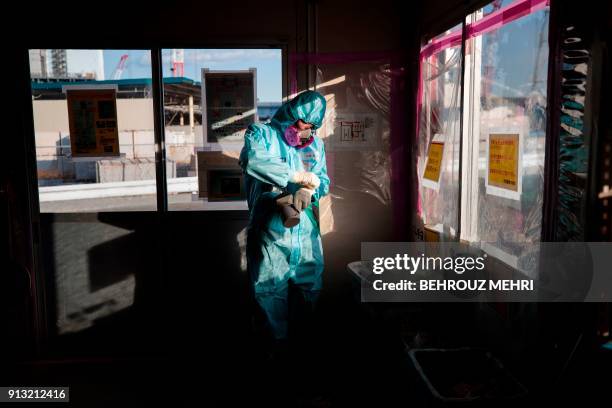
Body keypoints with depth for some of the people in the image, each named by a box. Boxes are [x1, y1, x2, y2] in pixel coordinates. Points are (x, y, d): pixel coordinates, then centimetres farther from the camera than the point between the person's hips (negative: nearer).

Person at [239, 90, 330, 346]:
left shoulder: (315, 144, 11)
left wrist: (309, 191, -17)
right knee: (271, 292, 6)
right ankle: (280, 340, 25)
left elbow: (323, 180, 7)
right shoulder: (261, 134, -4)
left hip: (307, 232, 4)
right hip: (270, 232, -4)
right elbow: (254, 161, -25)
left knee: (312, 288, 16)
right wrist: (298, 176, -25)